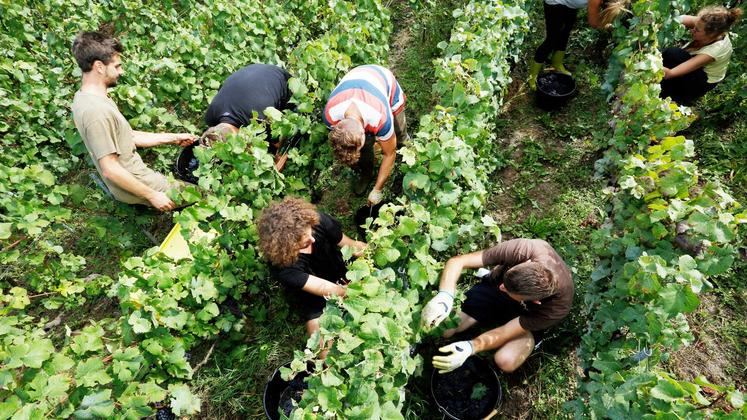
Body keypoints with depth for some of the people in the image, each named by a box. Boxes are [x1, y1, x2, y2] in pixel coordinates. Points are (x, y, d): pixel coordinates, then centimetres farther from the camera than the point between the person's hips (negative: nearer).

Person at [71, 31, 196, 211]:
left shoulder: (85, 97, 4)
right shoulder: (96, 111, -28)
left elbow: (126, 136, 10)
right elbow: (110, 169, -28)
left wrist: (173, 138, 8)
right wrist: (152, 195, -21)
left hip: (135, 174, 10)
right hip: (133, 187, -9)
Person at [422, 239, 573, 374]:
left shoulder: (559, 305, -36)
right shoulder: (525, 249, -37)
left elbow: (504, 333, -29)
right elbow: (457, 262, -32)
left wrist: (470, 347, -47)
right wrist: (445, 296, -50)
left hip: (527, 314, -1)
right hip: (492, 287, 1)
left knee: (506, 361, -28)